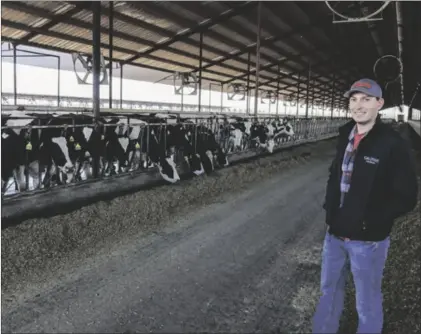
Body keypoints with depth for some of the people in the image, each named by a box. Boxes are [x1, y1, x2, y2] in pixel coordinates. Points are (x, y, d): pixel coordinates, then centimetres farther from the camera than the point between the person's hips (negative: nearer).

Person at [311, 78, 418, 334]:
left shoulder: (393, 144, -16)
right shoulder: (346, 136, 4)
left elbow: (406, 197, -15)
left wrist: (366, 221, -18)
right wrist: (329, 206, 4)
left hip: (368, 239, -6)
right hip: (335, 233, 6)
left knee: (367, 303, 12)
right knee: (329, 290, 23)